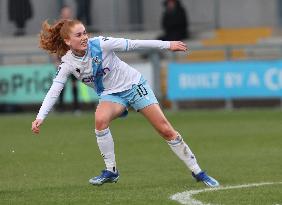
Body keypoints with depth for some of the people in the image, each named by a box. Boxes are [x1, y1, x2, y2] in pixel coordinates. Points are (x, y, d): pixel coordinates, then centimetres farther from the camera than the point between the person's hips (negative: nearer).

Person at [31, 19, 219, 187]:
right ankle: (111, 171, -17)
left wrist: (167, 45, -10)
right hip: (110, 95, 2)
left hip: (134, 84, -2)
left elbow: (132, 44, -14)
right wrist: (40, 118, -28)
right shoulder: (67, 64, -13)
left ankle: (198, 172, 4)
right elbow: (54, 91, -16)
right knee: (100, 119, -32)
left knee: (166, 130, -6)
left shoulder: (100, 44, -20)